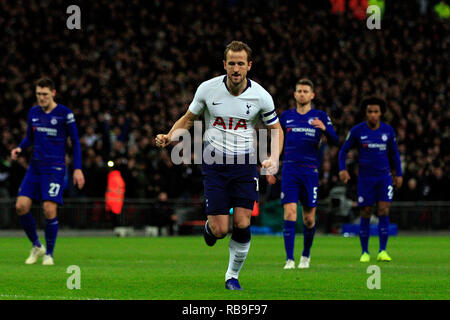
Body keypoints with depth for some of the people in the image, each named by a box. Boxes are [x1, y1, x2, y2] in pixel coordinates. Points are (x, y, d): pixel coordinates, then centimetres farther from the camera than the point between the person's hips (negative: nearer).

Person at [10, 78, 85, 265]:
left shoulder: (64, 113, -4)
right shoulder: (33, 112, 10)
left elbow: (75, 142, 0)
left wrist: (77, 169, -5)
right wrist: (20, 148, 1)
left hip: (54, 167, -5)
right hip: (35, 166, 5)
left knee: (49, 210, -14)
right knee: (21, 206, -7)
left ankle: (49, 254, 4)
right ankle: (36, 246, 14)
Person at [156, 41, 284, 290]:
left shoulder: (261, 96, -7)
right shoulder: (207, 89, -7)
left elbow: (276, 129, 8)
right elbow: (188, 119, 9)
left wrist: (274, 158, -10)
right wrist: (169, 137, -9)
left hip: (245, 164, 1)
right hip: (214, 163, 0)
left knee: (242, 225, -10)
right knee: (220, 230, -9)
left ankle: (232, 275, 12)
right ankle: (209, 227, 30)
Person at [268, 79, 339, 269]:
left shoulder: (320, 116, 6)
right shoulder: (286, 116, 12)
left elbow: (335, 141, -2)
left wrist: (324, 129, -22)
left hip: (310, 172, -1)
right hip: (289, 170, 1)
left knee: (309, 218, 4)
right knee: (289, 212, -13)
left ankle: (306, 255, 27)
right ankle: (289, 259, -15)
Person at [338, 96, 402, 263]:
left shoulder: (388, 130, 2)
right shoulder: (357, 130, -4)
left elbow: (394, 153, 14)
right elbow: (343, 150, 4)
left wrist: (399, 174, 13)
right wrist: (342, 169, -11)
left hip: (384, 177, 1)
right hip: (365, 178, -1)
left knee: (384, 212, -11)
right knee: (365, 215, 0)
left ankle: (382, 251, -9)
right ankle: (365, 252, 11)